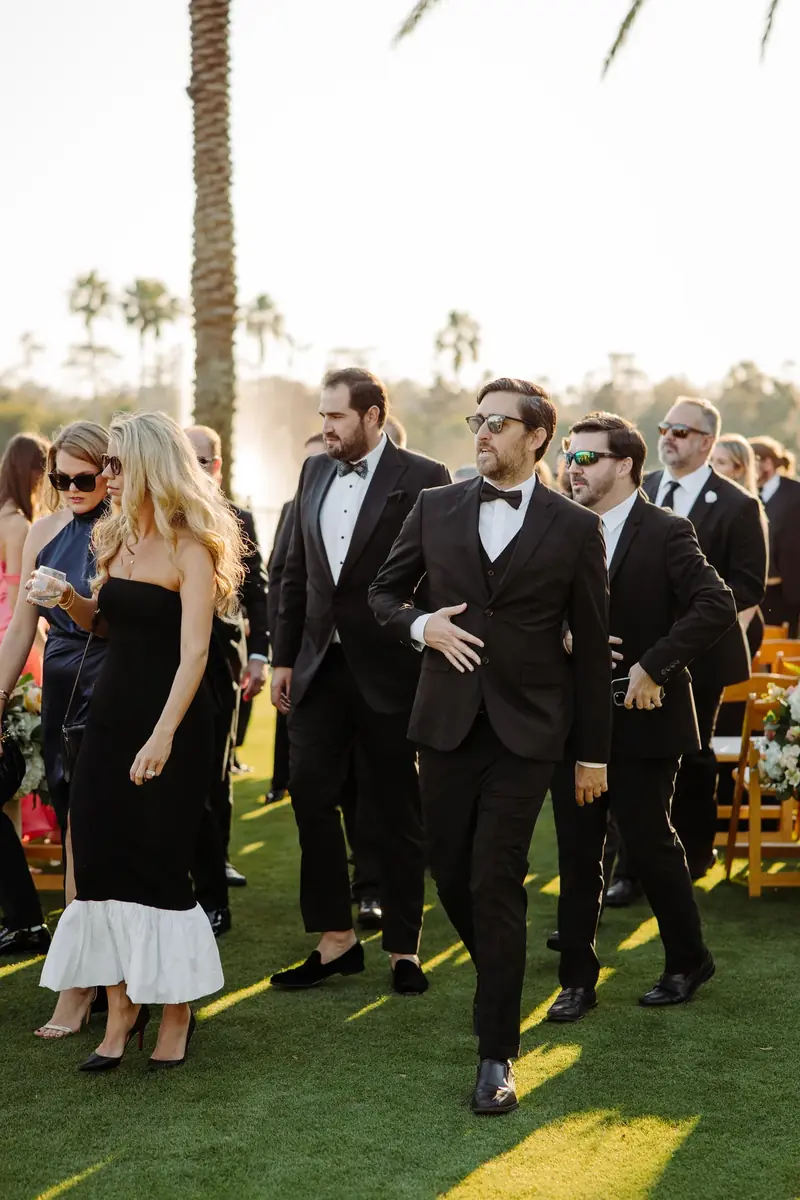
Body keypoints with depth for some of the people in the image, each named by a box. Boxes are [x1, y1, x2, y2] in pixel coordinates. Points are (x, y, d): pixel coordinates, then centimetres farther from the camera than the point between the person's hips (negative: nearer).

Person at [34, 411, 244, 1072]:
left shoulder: (190, 548, -12)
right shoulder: (118, 536, 10)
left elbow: (194, 652, -18)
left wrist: (163, 735, -26)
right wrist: (71, 599, 1)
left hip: (172, 721, -7)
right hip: (112, 713, 7)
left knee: (159, 863, -1)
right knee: (102, 859, 3)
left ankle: (177, 1010, 16)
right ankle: (121, 1009, 13)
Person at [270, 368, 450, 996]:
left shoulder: (422, 478, -9)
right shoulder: (314, 472, 9)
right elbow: (297, 571, 14)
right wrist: (285, 657, 12)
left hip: (390, 672, -5)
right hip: (321, 664, 5)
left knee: (398, 810, 6)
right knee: (310, 794, 2)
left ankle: (404, 949, 17)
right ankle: (336, 940, 14)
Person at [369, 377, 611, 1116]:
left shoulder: (575, 529, -2)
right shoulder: (436, 509, 5)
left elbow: (591, 646, 2)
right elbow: (384, 592, 14)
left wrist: (593, 752, 4)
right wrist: (421, 625, -9)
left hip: (525, 730, -3)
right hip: (447, 722, 3)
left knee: (496, 884, -7)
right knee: (451, 874, 9)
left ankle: (497, 1055, 2)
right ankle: (504, 990, 35)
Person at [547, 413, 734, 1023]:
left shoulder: (666, 532, -9)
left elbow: (717, 606, -20)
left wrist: (653, 666, -23)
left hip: (642, 719, -5)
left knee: (650, 842, 3)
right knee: (577, 851, 6)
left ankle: (688, 961, 25)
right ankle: (578, 978, 16)